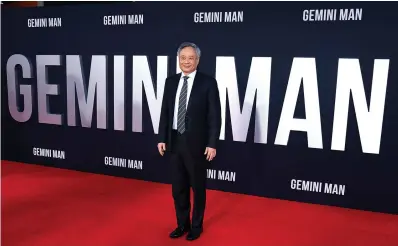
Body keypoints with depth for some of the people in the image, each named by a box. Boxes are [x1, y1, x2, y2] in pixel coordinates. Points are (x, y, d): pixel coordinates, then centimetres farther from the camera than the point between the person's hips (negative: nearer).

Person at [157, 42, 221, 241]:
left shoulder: (208, 82, -8)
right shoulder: (171, 82, 5)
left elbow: (215, 116, -10)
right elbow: (165, 112, 8)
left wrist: (212, 144, -14)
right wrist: (162, 138, 4)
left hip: (197, 143, -4)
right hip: (175, 141, 4)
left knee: (198, 187, 12)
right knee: (178, 187, 14)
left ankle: (196, 225, 31)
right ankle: (182, 224, 33)